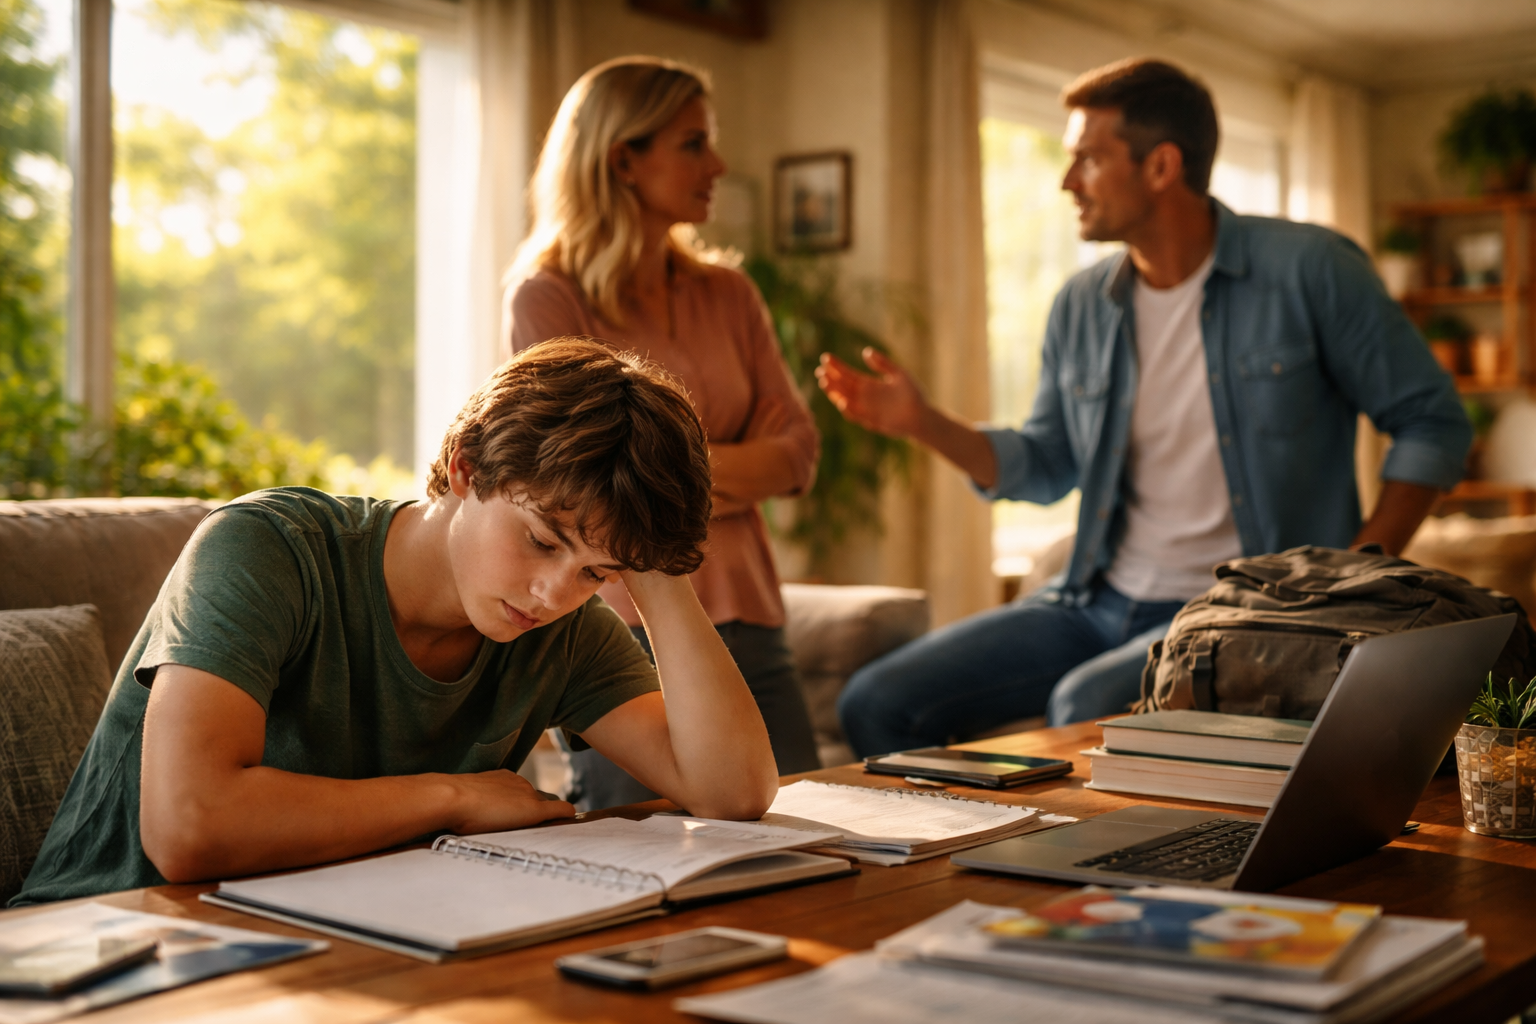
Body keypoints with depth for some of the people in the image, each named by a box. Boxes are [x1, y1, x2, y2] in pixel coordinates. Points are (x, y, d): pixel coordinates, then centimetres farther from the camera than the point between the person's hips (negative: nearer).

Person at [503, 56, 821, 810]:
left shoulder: (728, 295, 14)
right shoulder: (547, 301, -2)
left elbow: (797, 453, 5)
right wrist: (734, 465, 0)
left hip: (745, 624, 5)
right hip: (625, 630, -5)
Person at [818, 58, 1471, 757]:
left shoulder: (1307, 271, -7)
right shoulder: (1081, 306, 8)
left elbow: (1432, 424, -4)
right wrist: (922, 424, 2)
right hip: (1100, 599, 6)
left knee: (1085, 707, -34)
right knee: (878, 704, -6)